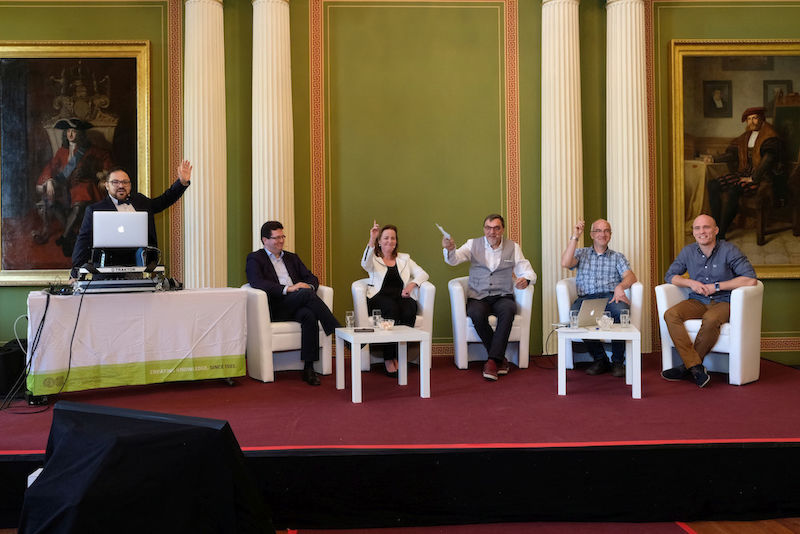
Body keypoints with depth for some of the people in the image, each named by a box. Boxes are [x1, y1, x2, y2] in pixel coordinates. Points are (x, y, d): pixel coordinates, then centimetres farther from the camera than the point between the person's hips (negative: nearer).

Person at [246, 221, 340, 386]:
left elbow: (311, 278, 20)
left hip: (297, 307, 5)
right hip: (275, 308, -4)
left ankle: (308, 369, -29)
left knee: (309, 315, -32)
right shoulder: (254, 259, 10)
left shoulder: (292, 258, 28)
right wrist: (287, 289, -19)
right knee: (306, 293, -31)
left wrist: (309, 285, -6)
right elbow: (257, 283, -10)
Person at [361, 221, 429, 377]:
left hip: (401, 296, 2)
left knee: (409, 309, -33)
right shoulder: (374, 259, 16)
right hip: (379, 297, -2)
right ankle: (388, 358, -31)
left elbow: (422, 274, 15)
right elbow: (365, 264, -10)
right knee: (391, 307, -36)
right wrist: (371, 240, -21)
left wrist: (412, 283, -6)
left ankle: (399, 356, -25)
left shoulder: (404, 258, 24)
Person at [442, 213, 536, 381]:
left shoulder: (513, 247, 12)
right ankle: (500, 358, -17)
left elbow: (526, 270, 5)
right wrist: (450, 249, -32)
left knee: (508, 310, -34)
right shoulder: (473, 244, 9)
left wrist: (526, 279, -20)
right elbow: (454, 259, -7)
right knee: (476, 314, -34)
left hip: (502, 296, 0)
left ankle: (493, 361, -29)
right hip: (478, 297, 0)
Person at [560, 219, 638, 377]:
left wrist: (620, 286, -20)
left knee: (621, 311, -37)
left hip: (610, 296, 0)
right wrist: (575, 237, 2)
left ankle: (617, 361, -18)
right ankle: (599, 359, -16)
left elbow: (630, 276, 4)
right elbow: (565, 263, 0)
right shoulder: (581, 253, 22)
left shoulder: (618, 257, 22)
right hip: (586, 297, 0)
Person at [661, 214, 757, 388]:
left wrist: (716, 286, -15)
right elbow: (670, 275, 13)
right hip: (697, 301, 4)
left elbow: (751, 279, -15)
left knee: (711, 320, -38)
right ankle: (696, 367, -30)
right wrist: (690, 283, -7)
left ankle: (687, 367, -20)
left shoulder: (728, 250, -7)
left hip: (723, 302, -4)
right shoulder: (688, 251, 6)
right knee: (670, 314, -25)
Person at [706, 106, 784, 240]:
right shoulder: (746, 136, 19)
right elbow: (732, 154, 19)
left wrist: (753, 178, -22)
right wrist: (714, 159, 4)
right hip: (744, 173, 8)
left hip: (761, 177, -7)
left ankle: (721, 234, -29)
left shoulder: (770, 137, -5)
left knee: (732, 191, -34)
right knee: (713, 185, -15)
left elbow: (768, 159, -17)